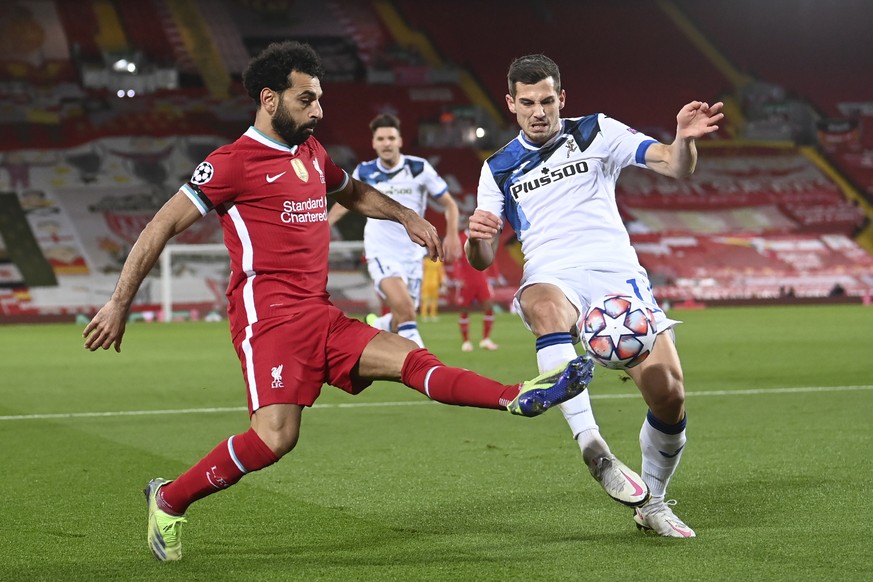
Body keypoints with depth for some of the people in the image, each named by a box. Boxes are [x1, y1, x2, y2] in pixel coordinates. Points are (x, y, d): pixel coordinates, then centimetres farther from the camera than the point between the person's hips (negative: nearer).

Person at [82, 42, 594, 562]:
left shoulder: (311, 153, 20)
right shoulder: (233, 163, -5)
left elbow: (353, 192, 43)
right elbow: (162, 227, -5)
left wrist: (408, 217, 31)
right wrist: (119, 305, -8)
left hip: (322, 318, 8)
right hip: (271, 314, -8)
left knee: (414, 360, -5)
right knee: (276, 435, -21)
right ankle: (169, 500, -7)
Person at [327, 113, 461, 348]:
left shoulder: (419, 168, -4)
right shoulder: (364, 172, 0)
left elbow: (449, 204, 3)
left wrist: (452, 235, -13)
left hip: (411, 255, 2)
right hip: (381, 253, -2)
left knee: (400, 321, 8)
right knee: (405, 309, -27)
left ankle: (376, 326, 43)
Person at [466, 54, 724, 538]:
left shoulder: (597, 133, 11)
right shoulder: (498, 169, 16)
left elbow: (676, 168, 2)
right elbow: (482, 260, 13)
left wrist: (685, 139, -22)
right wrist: (476, 237, -12)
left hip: (617, 274, 0)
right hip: (552, 279, 0)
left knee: (669, 394, -16)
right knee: (545, 305, -40)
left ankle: (651, 504, 11)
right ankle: (592, 447, -48)